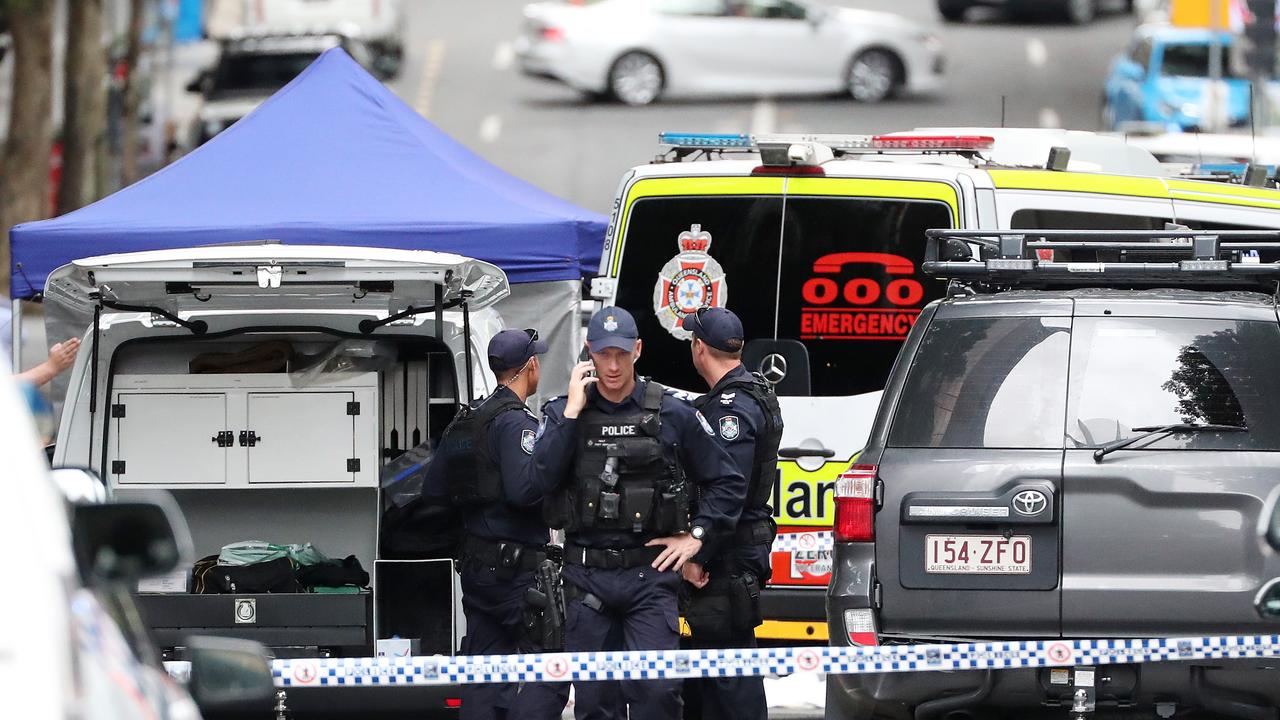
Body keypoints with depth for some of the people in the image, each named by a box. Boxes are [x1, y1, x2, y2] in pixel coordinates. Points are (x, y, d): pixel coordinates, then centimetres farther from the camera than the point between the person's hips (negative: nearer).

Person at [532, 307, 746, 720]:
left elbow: (726, 482, 10)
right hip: (586, 576, 2)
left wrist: (696, 535, 0)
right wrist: (572, 413, -13)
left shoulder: (672, 414, 3)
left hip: (650, 576, -2)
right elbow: (541, 479, -13)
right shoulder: (562, 415, 5)